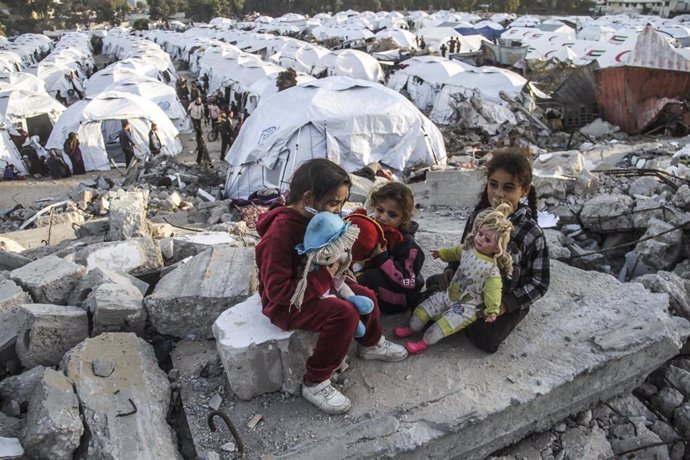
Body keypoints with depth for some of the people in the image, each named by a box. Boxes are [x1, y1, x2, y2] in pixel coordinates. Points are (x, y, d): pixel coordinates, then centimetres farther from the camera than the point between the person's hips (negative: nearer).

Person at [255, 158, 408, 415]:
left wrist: (336, 267, -6)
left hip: (317, 287, 9)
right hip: (286, 305, -9)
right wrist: (325, 278, -28)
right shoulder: (279, 235, -31)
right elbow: (278, 291, -31)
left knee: (365, 296, 9)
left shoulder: (315, 218, -4)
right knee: (344, 314, -29)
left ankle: (371, 344, 39)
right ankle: (314, 384, -13)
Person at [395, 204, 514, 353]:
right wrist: (442, 253, 30)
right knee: (423, 309, 7)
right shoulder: (468, 249, -5)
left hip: (467, 305, -6)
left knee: (444, 324, -21)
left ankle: (426, 342, -1)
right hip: (449, 294, 6)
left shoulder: (492, 269, -23)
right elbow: (455, 252, 17)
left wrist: (492, 310, -18)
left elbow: (493, 291, -20)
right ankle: (413, 328, 29)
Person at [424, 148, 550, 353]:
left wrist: (505, 304, -24)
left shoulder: (532, 235, -24)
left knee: (486, 339, -23)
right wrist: (450, 271, -14)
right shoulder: (478, 216, -11)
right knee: (433, 285, -6)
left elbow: (540, 283, -15)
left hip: (508, 299, -4)